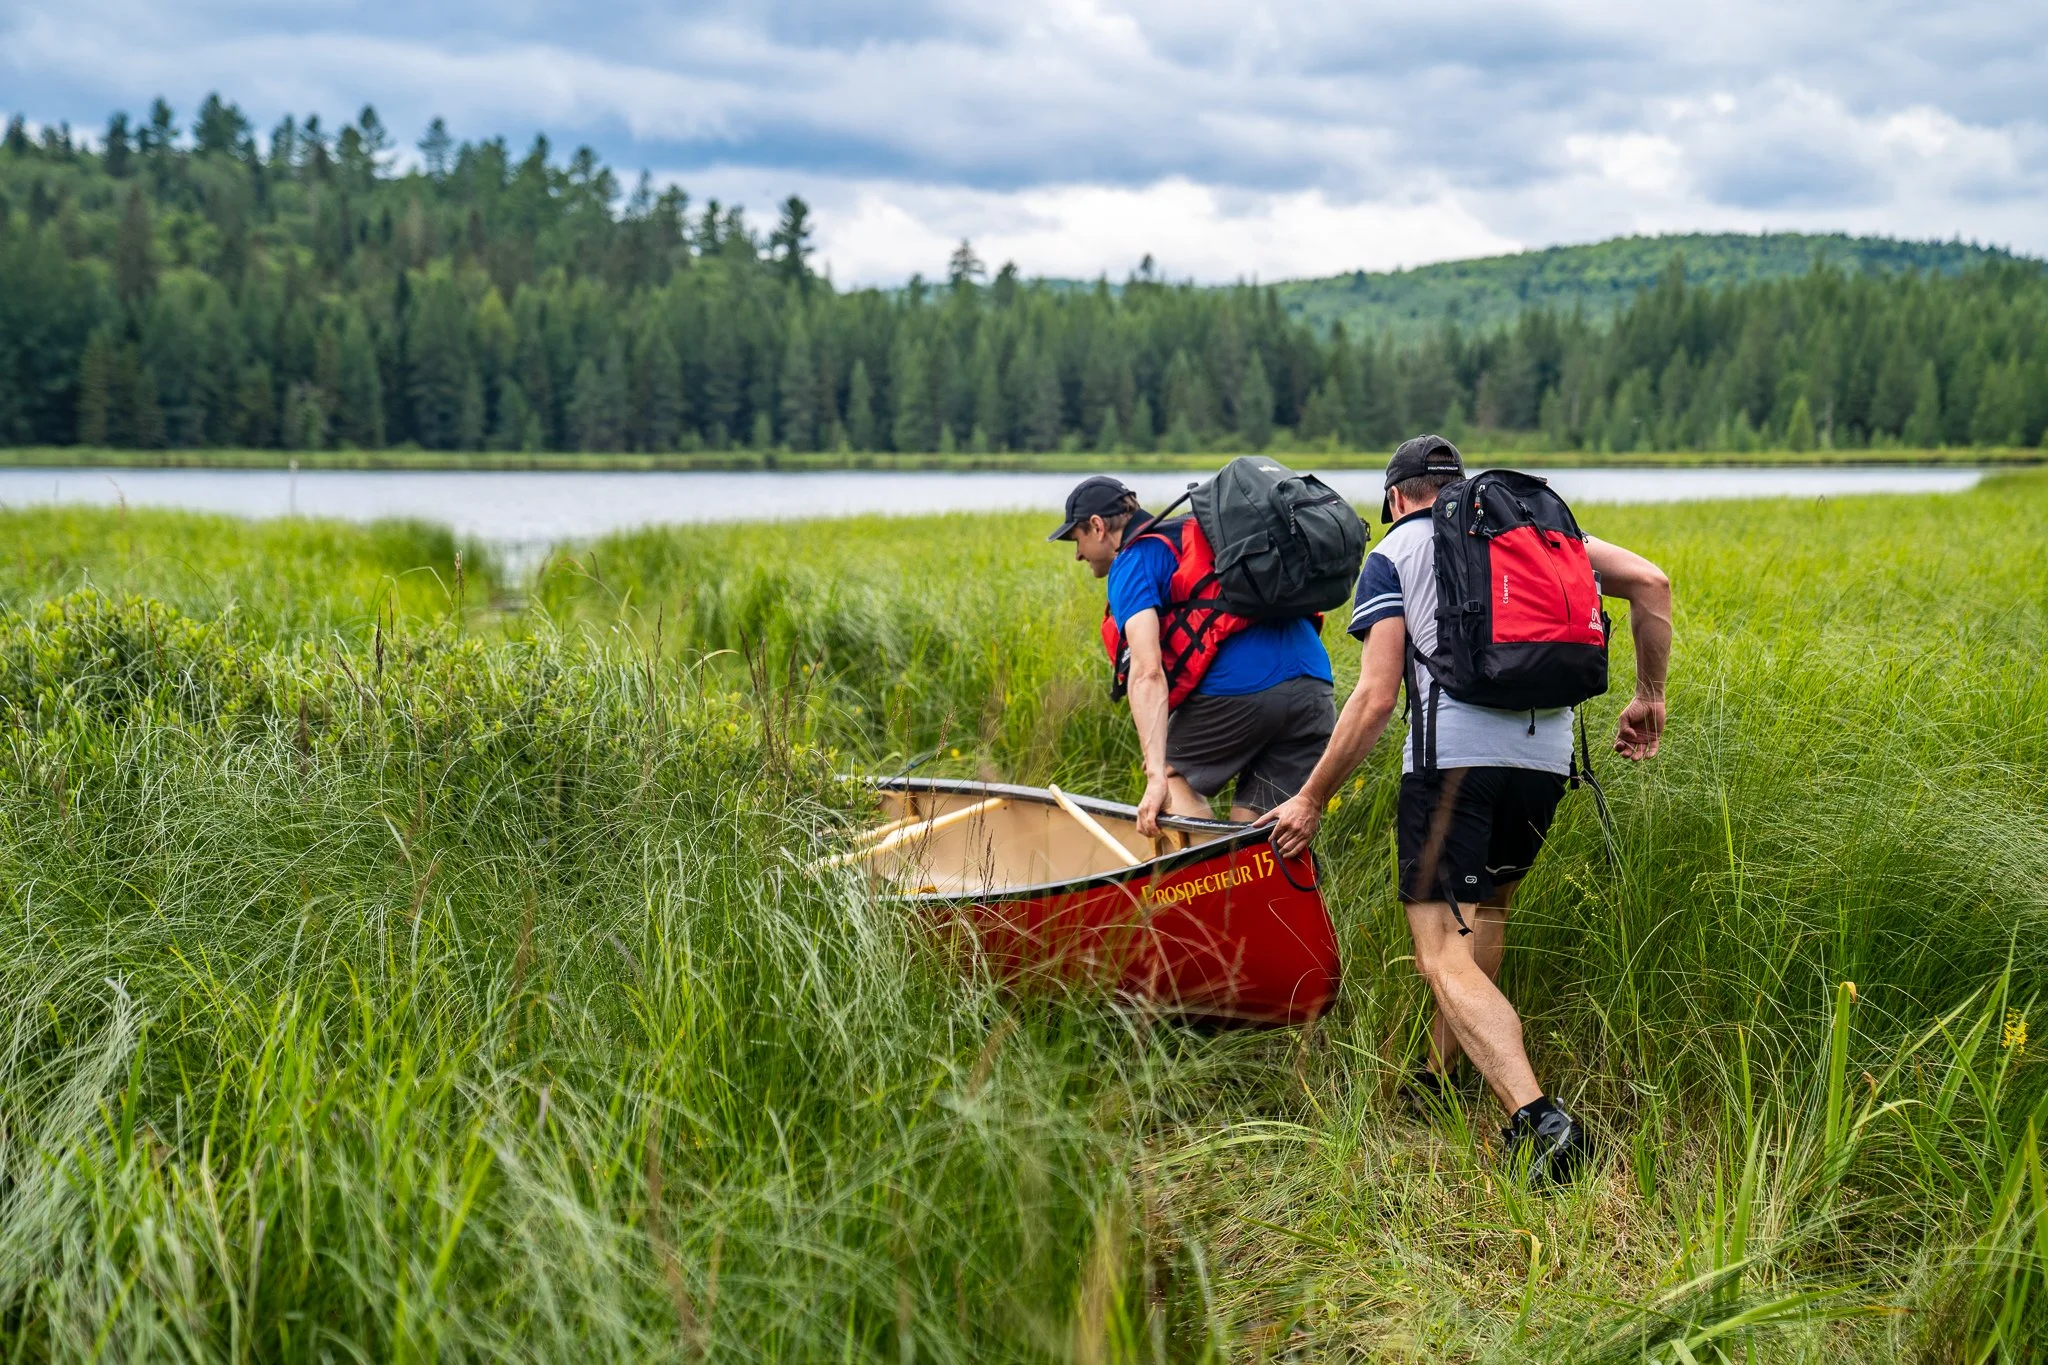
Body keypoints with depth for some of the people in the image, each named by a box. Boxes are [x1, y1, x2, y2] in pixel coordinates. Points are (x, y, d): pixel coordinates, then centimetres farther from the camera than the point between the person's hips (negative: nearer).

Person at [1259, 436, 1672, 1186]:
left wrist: (1311, 800, 4)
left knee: (1447, 958, -8)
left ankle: (1536, 1117, -26)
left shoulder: (1393, 554, 10)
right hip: (1546, 757, 5)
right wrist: (1649, 696, 21)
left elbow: (1376, 696, -1)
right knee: (1486, 904, 28)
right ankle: (1438, 1079, 31)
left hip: (1453, 753, -5)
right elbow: (1648, 582, 11)